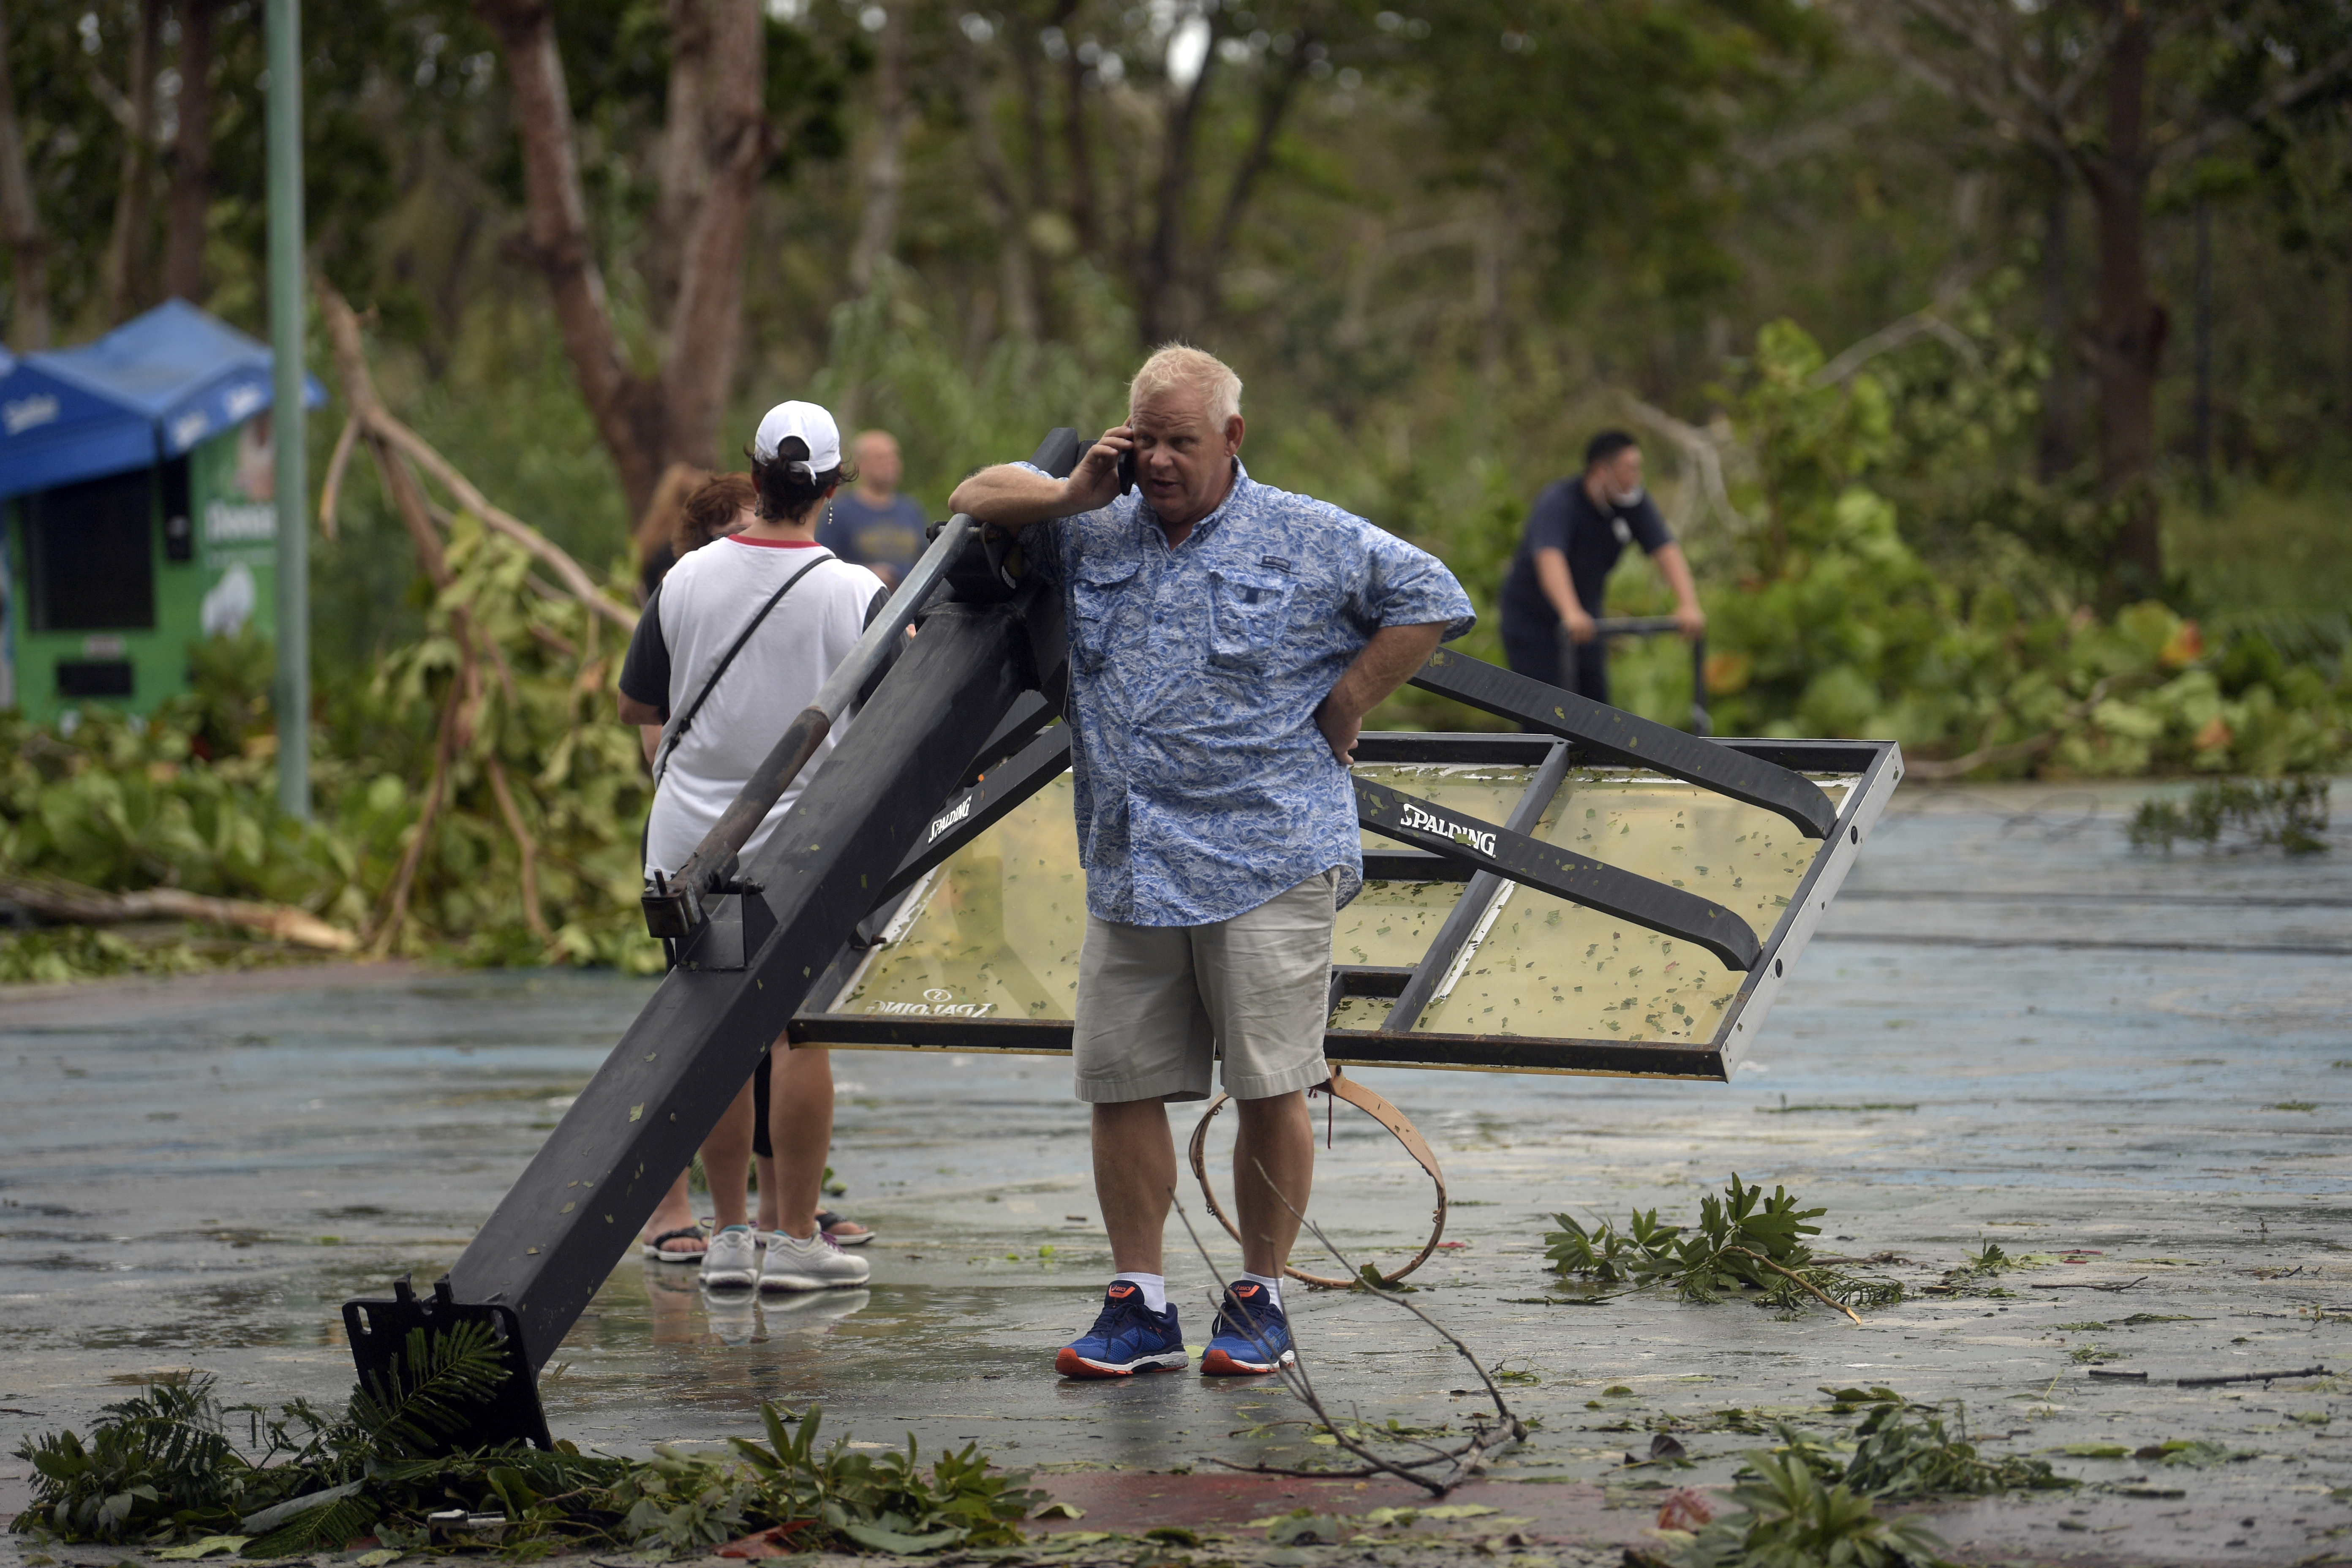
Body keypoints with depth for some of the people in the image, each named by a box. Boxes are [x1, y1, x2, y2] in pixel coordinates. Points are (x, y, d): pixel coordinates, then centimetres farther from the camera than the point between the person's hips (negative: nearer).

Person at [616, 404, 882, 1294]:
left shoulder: (687, 580, -3)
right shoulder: (854, 594, -11)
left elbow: (636, 707, 7)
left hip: (694, 843, 3)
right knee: (798, 1036, 3)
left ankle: (727, 1235, 12)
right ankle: (796, 1240, 4)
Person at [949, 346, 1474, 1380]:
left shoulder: (1310, 541, 2)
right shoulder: (1094, 539, 14)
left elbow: (1433, 602, 3)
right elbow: (975, 501, 22)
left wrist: (1341, 710, -1)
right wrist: (1074, 494, 4)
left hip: (1267, 865, -4)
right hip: (1129, 870, 4)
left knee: (1271, 1089, -4)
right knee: (1121, 1087, 2)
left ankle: (1259, 1303, 8)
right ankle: (1138, 1306, 9)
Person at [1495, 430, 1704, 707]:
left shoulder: (1636, 505, -8)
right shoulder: (1559, 501, -26)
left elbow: (1666, 551, -18)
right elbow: (1550, 558, -42)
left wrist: (1688, 605, -36)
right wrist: (1571, 613, -59)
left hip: (1585, 621, 6)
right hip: (1532, 619, -6)